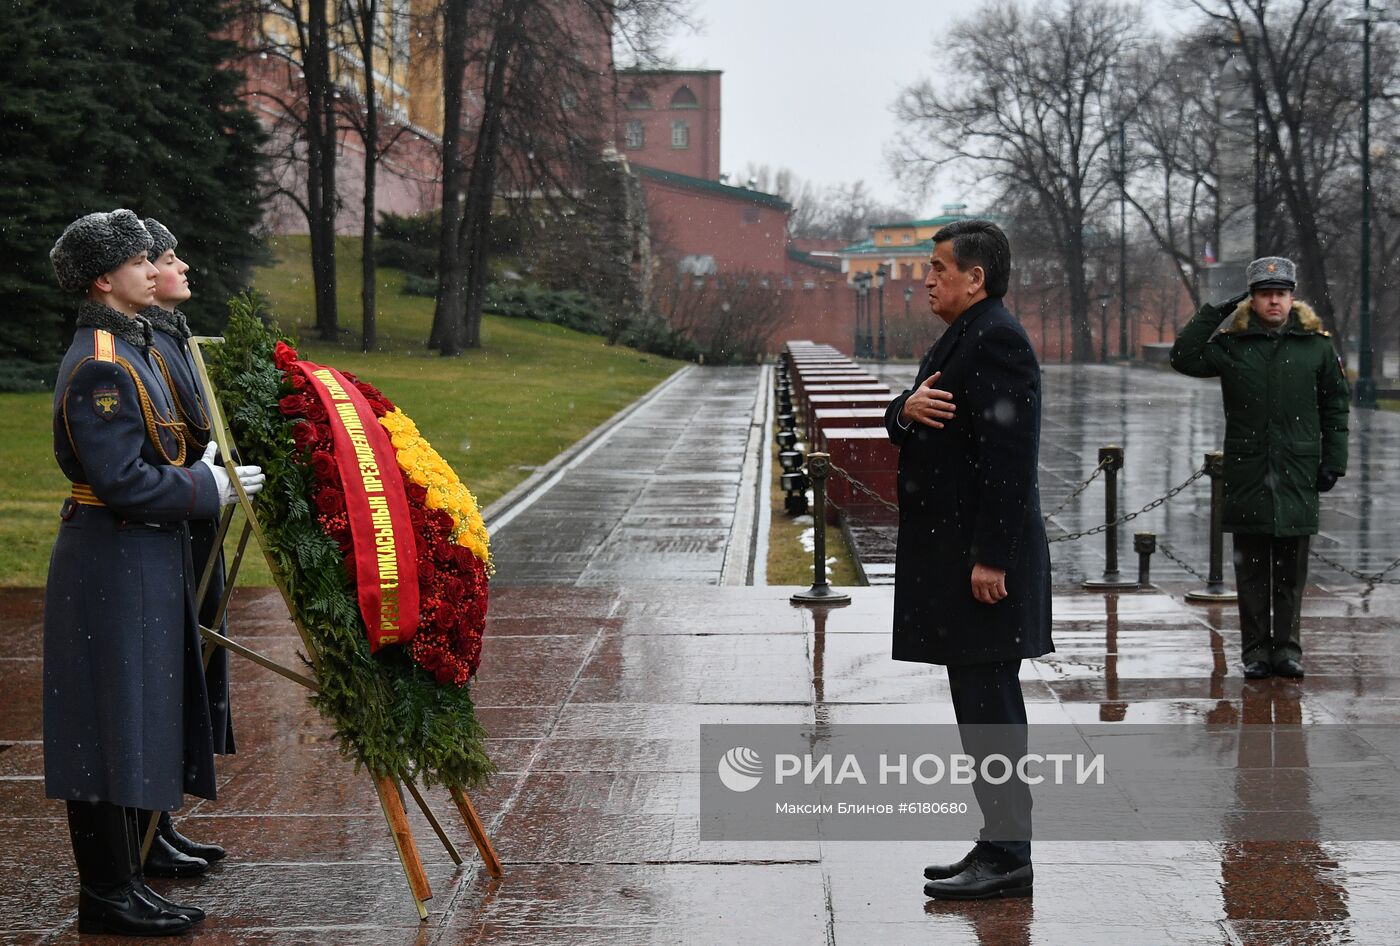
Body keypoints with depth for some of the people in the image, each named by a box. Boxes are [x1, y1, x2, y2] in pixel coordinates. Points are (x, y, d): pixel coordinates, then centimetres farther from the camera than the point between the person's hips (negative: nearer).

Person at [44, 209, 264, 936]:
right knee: (111, 723, -3)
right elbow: (121, 481, -22)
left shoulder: (125, 349, 15)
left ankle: (120, 880, 23)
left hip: (139, 563, 10)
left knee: (131, 723, 14)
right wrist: (208, 488, -14)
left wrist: (202, 475, 13)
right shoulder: (98, 366, -18)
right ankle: (108, 896, 5)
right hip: (114, 567, -10)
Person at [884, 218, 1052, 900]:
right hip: (953, 555, 11)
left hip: (984, 558, -11)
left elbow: (1009, 457, -22)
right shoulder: (964, 338, 18)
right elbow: (901, 424, 19)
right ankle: (999, 846, 22)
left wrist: (990, 558, -24)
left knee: (988, 709, -7)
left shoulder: (996, 339, -15)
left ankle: (1007, 858, -1)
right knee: (982, 707, 14)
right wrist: (908, 409, -6)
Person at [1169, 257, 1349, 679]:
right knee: (1252, 569, 5)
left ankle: (1287, 648, 14)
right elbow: (1184, 358, -6)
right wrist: (1213, 313, -6)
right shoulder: (1232, 343, 4)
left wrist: (1333, 462, 4)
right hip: (1247, 472, 0)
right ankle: (1255, 650, 12)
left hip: (1297, 472, 0)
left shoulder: (1316, 344, 5)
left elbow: (1335, 407, 10)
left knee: (1291, 569, 5)